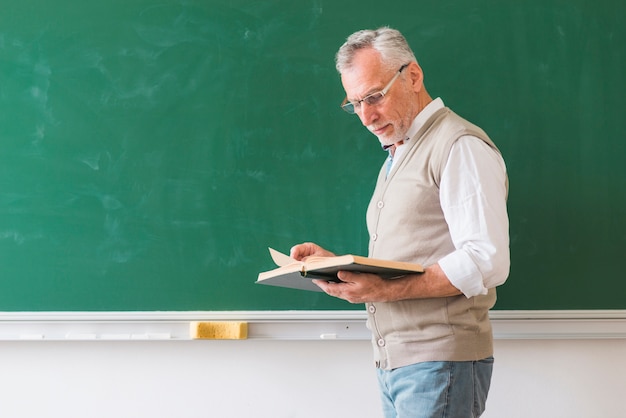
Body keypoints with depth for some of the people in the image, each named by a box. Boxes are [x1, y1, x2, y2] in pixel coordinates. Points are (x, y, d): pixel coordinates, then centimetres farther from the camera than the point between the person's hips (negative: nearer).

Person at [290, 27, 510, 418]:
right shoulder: (395, 158, 21)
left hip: (439, 362, -8)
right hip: (393, 362, 8)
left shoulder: (460, 147, -9)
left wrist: (386, 290, -23)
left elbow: (486, 262, -19)